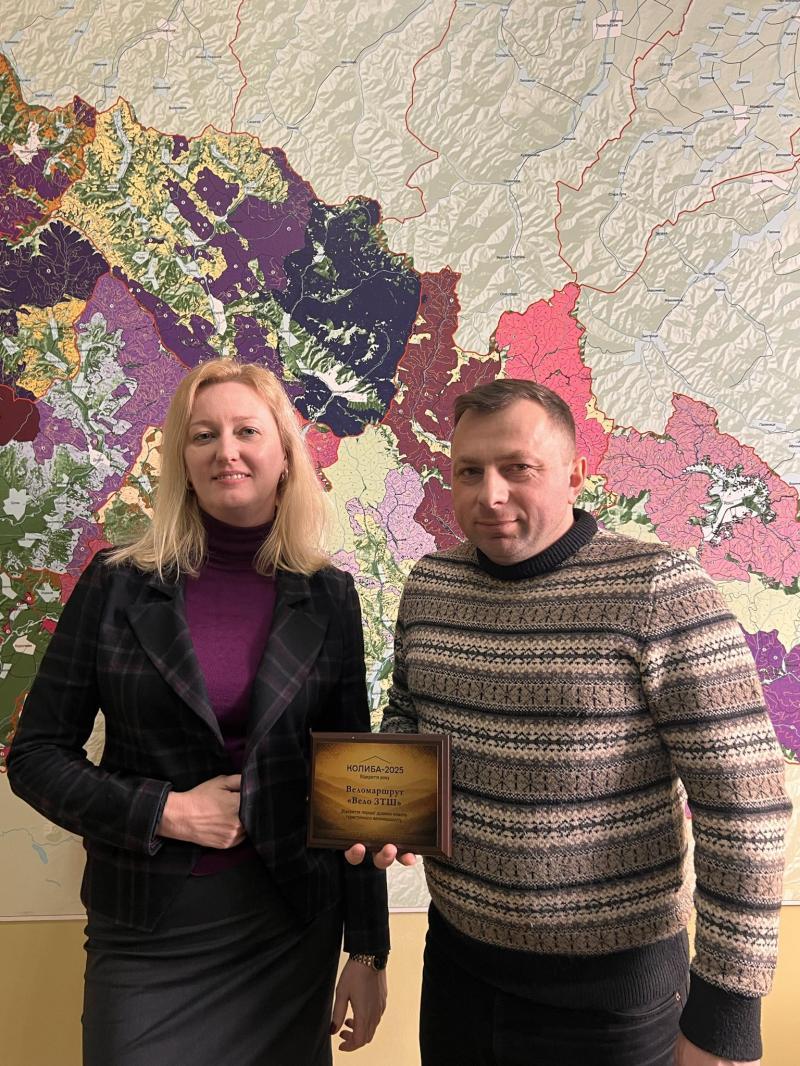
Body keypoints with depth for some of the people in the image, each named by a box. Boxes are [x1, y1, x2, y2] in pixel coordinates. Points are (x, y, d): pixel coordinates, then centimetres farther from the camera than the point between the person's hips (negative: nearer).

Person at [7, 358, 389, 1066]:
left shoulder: (329, 599, -3)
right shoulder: (117, 585, -6)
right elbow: (36, 754, -2)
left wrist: (369, 952, 1)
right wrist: (165, 812, -15)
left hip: (292, 927, 1)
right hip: (146, 932, 0)